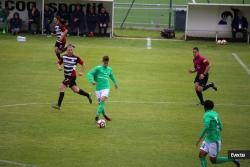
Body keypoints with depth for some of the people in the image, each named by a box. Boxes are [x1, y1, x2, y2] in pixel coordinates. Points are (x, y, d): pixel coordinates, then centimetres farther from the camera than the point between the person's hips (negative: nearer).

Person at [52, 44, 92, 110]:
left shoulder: (76, 58, -11)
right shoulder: (64, 57, 1)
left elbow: (82, 63, 1)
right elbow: (59, 63, 10)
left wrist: (81, 72, -6)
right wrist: (59, 67, -12)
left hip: (72, 76, -6)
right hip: (66, 76, 6)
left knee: (62, 87, -14)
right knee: (75, 90, 15)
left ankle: (59, 105, -9)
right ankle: (88, 95, 38)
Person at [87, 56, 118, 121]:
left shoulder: (109, 69, 13)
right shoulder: (98, 68, -1)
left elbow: (111, 76, 34)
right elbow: (90, 74, -7)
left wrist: (115, 83, 48)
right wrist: (92, 81, -24)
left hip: (106, 87, 1)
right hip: (98, 88, -1)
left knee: (103, 99, -23)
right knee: (100, 103, 2)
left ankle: (97, 115, -27)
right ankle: (104, 115, 23)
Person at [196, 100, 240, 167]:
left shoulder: (207, 115, -18)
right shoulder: (215, 114, 7)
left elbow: (206, 127, -34)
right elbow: (220, 128, 12)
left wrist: (200, 138, -27)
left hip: (214, 141, -8)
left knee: (213, 161, 3)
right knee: (201, 155, 0)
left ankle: (232, 159, 13)